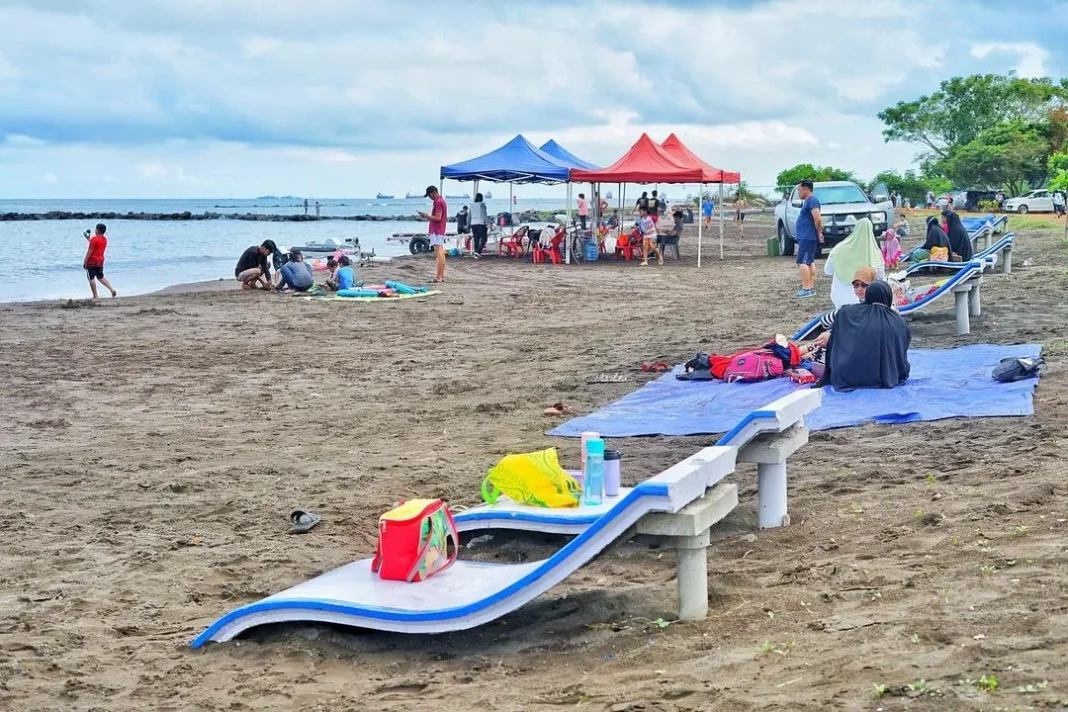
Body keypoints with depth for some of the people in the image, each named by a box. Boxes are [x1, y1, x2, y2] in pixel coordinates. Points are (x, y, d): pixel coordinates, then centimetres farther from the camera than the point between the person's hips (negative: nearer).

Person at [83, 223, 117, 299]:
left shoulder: (94, 239, -14)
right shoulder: (105, 239, 10)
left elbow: (90, 251, -16)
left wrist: (84, 261, -13)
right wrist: (88, 239, 29)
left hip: (92, 261, -8)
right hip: (100, 261, 8)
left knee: (91, 278, 1)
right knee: (101, 277, 16)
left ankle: (95, 296, 0)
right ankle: (112, 289, -2)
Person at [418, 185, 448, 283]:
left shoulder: (438, 202, -15)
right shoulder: (441, 201, 17)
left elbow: (438, 218, -21)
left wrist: (427, 216, -10)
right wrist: (428, 217, 12)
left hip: (436, 232, -11)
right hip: (440, 231, 11)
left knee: (438, 254, -11)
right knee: (441, 253, 11)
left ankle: (438, 277, -13)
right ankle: (442, 276, 14)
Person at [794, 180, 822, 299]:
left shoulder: (812, 201, -16)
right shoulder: (808, 201, 17)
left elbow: (818, 219, -24)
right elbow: (818, 219, 24)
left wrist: (818, 232, -13)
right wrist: (819, 232, 16)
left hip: (807, 237, -11)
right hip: (806, 236, 11)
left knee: (802, 262, -13)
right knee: (809, 262, 13)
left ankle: (806, 289, -16)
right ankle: (811, 287, 18)